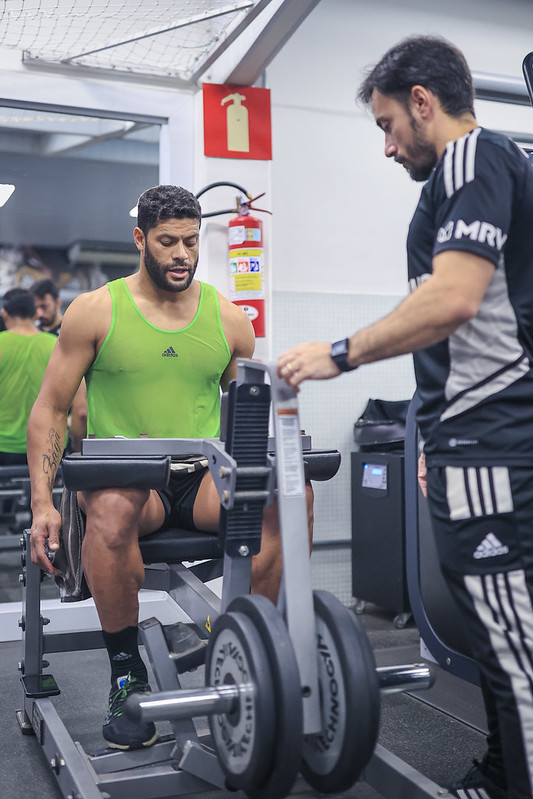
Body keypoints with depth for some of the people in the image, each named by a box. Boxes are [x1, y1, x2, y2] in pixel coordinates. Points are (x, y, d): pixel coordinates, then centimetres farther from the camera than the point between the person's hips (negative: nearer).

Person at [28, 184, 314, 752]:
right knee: (111, 510, -39)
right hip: (121, 474, -2)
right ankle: (126, 672, -16)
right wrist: (42, 502, -9)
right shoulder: (95, 311, 1)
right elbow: (50, 409, 3)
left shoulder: (228, 318, 9)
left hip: (204, 477, 3)